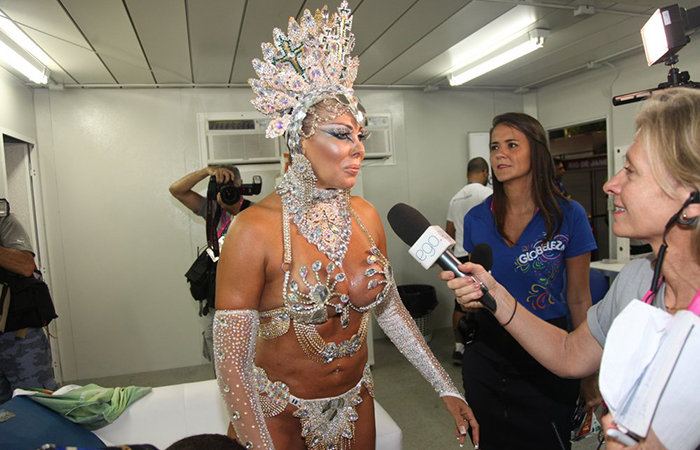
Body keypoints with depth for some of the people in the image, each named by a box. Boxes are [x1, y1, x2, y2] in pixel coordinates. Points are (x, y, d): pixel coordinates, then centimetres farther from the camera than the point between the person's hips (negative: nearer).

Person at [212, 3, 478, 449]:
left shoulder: (366, 216, -6)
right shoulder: (256, 229, -22)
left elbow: (391, 311, 2)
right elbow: (231, 360, -18)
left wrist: (446, 389, 3)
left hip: (355, 403, 5)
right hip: (278, 412, -5)